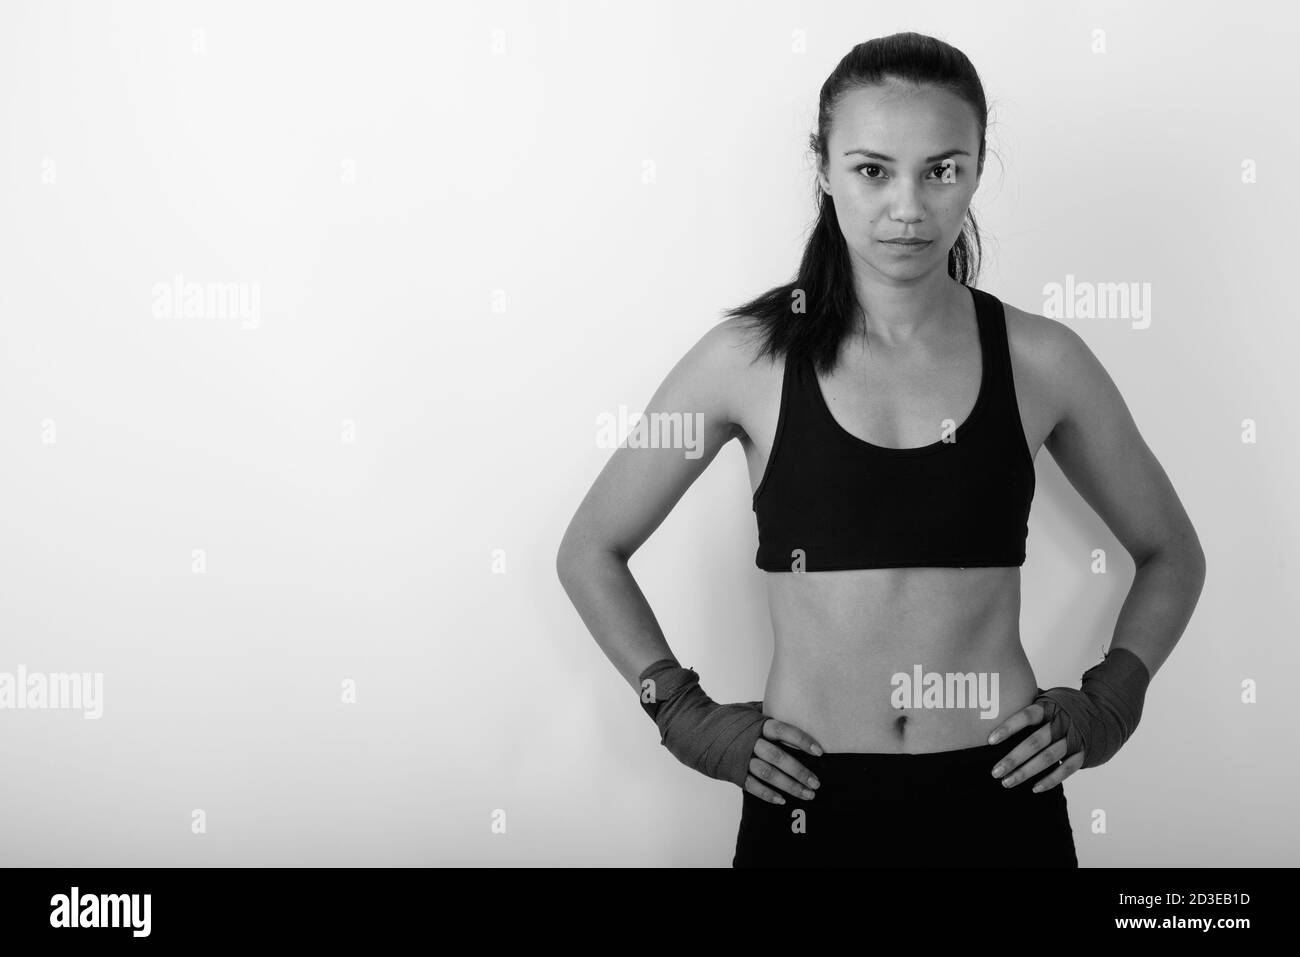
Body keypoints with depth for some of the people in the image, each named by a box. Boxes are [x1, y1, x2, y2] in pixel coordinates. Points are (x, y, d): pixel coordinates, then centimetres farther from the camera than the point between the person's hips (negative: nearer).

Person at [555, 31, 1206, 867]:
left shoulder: (1040, 359, -2)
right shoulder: (751, 356, -5)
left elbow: (1172, 554, 13)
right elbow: (591, 552, 5)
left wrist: (1108, 703, 1)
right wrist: (684, 715, -2)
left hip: (1001, 798, 1)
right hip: (808, 801, -1)